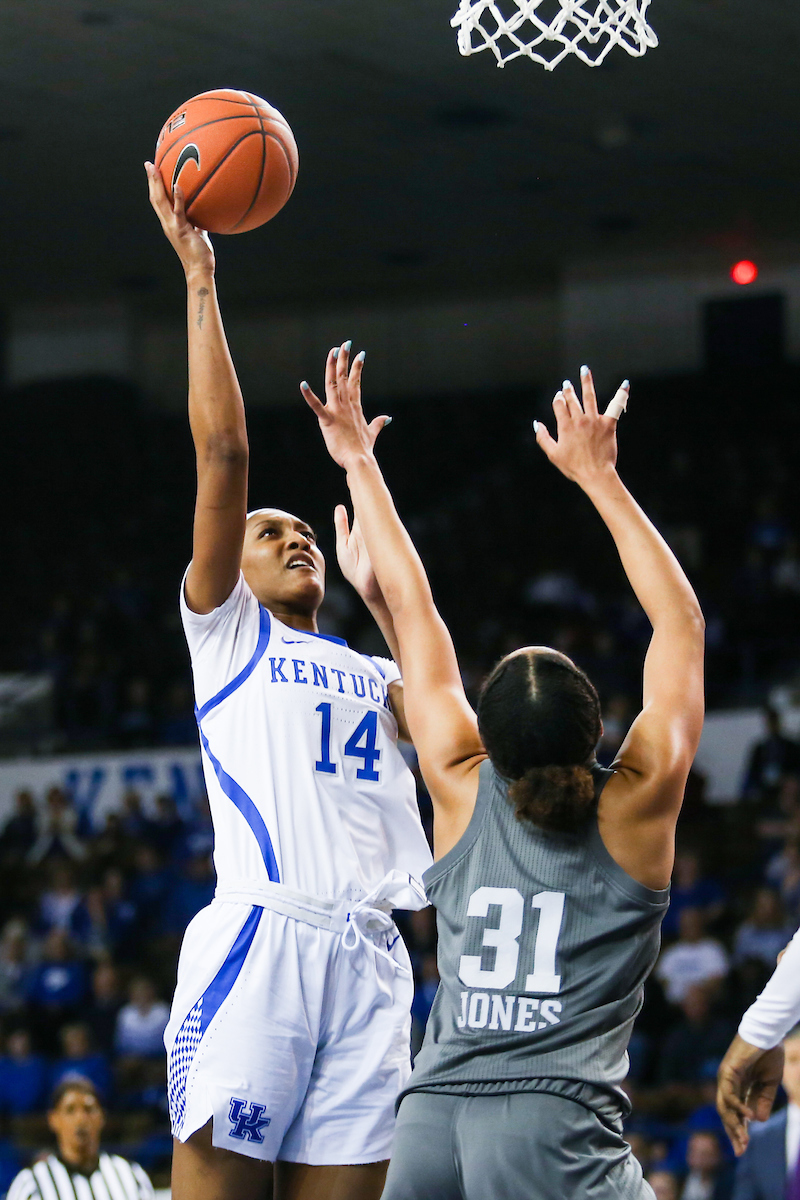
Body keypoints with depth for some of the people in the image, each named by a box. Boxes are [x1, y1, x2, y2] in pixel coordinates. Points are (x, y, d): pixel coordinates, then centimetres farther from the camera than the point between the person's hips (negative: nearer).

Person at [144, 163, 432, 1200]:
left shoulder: (369, 674, 30)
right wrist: (198, 280, 4)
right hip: (259, 930, -5)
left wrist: (379, 595, 16)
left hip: (370, 952, 5)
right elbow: (223, 453, 5)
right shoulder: (225, 629, 15)